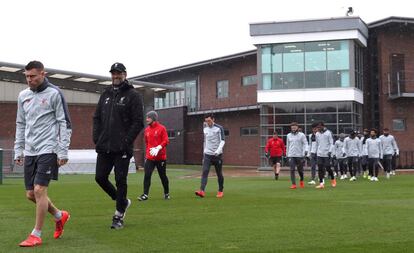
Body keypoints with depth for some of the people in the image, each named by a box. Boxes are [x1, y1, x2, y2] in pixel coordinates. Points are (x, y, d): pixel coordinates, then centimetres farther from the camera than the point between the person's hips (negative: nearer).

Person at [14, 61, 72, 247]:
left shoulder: (54, 93, -5)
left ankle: (36, 235, -1)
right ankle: (59, 216, 30)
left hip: (48, 150, -6)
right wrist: (18, 150, 14)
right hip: (29, 152, 7)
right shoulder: (23, 95, 12)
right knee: (31, 194, 8)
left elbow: (65, 124, -6)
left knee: (39, 190, -12)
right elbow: (20, 125, 19)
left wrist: (63, 152, -11)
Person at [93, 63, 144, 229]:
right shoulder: (106, 94, 15)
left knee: (120, 180, -1)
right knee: (100, 177, 5)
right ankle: (122, 201, 26)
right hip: (104, 147, 6)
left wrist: (126, 141, -14)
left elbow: (138, 122, -7)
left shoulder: (133, 95, -2)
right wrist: (97, 138, 5)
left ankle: (119, 215, 11)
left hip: (122, 148, -6)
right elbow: (97, 117, 18)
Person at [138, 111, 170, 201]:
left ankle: (167, 193, 25)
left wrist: (158, 148, -23)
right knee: (147, 175, -8)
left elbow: (166, 141, -11)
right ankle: (145, 194, -7)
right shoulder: (147, 130, 9)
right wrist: (147, 153, 13)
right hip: (149, 157, 4)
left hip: (160, 157, -3)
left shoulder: (161, 128, -5)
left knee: (163, 176, 8)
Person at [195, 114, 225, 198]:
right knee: (205, 172, -13)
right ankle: (202, 191, -23)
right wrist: (204, 153, 18)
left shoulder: (219, 128, -5)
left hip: (217, 155, -3)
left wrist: (218, 150, -27)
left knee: (219, 174, 6)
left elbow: (222, 141, -12)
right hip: (207, 154, 3)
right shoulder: (205, 129, 10)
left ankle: (220, 191, 21)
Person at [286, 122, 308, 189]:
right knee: (292, 170, -8)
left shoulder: (301, 135, 1)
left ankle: (301, 181, 34)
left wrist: (306, 150, -22)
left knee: (300, 170, 6)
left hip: (299, 155, -2)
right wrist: (287, 154, 19)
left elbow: (305, 143, -4)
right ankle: (293, 184, -5)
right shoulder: (288, 135, 11)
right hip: (291, 155, 2)